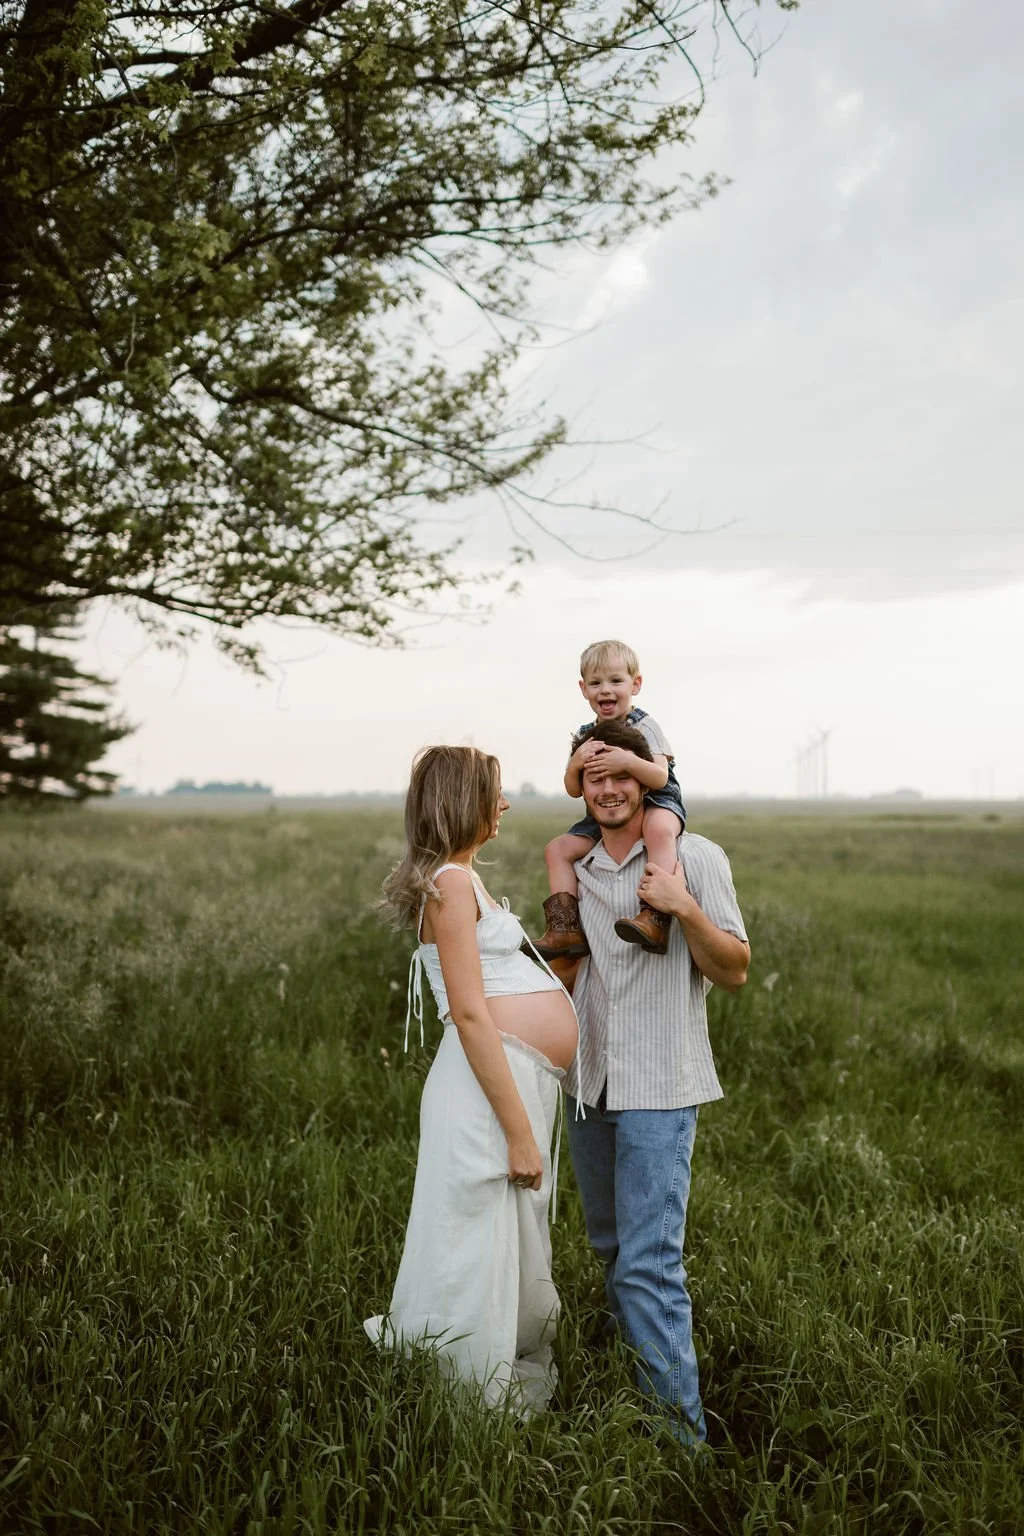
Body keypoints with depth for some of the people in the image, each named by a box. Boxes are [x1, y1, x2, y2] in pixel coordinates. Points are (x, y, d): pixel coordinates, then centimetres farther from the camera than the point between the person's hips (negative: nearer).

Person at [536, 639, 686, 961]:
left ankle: (655, 917, -51)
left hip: (655, 803, -7)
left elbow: (660, 778, -21)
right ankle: (566, 928, -7)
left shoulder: (643, 726, -10)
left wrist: (629, 761, -39)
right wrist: (575, 763, -18)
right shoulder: (585, 737, 7)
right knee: (558, 848, -4)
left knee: (659, 829, -40)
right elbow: (574, 790, 4)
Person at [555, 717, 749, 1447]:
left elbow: (735, 971, -7)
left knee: (649, 1263, -11)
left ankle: (678, 1426, -4)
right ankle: (628, 1370, 33)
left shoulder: (695, 857, -5)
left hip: (658, 1088, -6)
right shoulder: (576, 868, 11)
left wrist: (685, 908, -20)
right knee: (612, 1248, 17)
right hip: (587, 1084, 6)